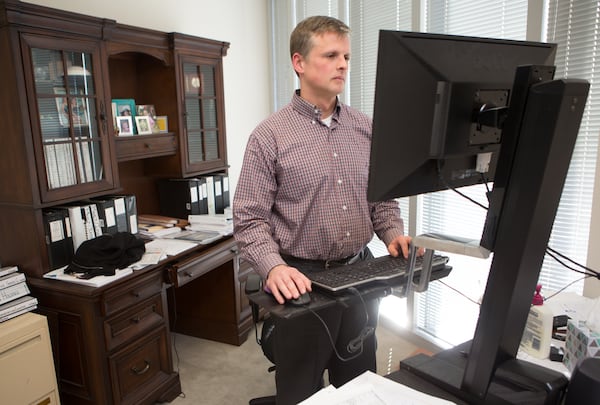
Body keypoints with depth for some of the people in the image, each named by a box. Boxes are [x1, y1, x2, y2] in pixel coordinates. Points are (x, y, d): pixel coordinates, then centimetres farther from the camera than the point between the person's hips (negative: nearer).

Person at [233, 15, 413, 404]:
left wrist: (393, 233, -6)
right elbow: (249, 220, -11)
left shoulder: (366, 129, 5)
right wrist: (274, 267, -26)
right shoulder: (270, 135, -9)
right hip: (302, 280, -3)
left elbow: (383, 196, 12)